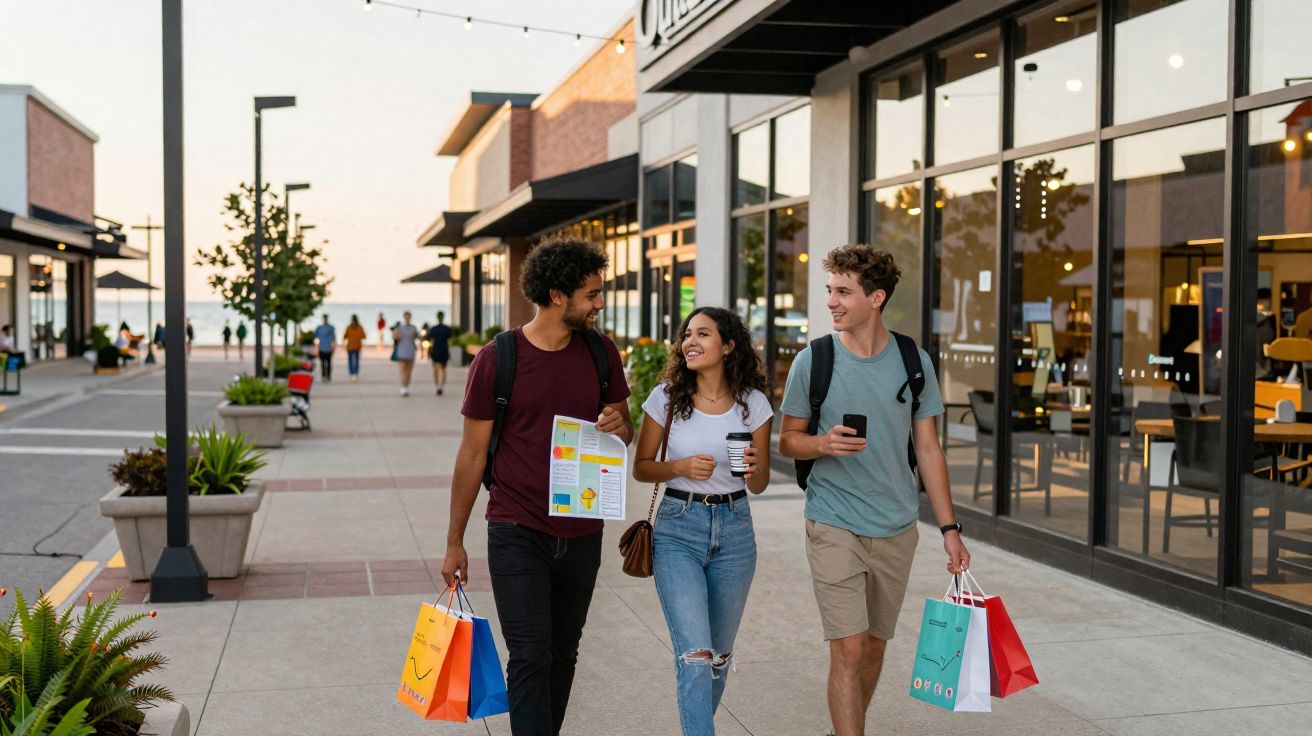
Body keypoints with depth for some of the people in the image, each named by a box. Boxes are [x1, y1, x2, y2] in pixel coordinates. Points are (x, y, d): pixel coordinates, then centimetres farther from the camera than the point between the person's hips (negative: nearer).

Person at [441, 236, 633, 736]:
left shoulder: (601, 352, 3)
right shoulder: (497, 359, -8)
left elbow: (627, 432, 14)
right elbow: (473, 453, -2)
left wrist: (617, 425, -12)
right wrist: (455, 541, -1)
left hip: (582, 535, 4)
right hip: (517, 533, -4)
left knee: (562, 656, 15)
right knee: (530, 657, -9)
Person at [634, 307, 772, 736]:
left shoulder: (753, 403, -1)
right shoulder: (667, 397, -3)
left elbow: (760, 486, 6)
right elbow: (641, 468, 4)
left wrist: (754, 468, -17)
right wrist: (681, 467, -15)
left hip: (734, 530, 2)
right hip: (678, 529, -2)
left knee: (719, 655, 14)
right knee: (696, 656, -14)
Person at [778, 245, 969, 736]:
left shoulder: (914, 362, 1)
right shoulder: (813, 360, -4)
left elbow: (928, 447, 6)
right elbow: (787, 441, 3)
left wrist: (950, 529, 3)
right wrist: (824, 444, -19)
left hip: (897, 530, 3)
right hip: (835, 526, -3)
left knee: (875, 646, 14)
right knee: (848, 650, -8)